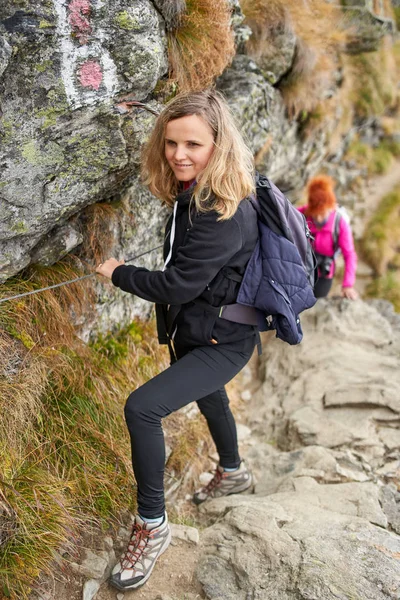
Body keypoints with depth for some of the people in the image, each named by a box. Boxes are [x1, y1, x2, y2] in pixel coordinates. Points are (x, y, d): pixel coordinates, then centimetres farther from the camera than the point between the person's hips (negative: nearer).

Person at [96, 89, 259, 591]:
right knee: (209, 397, 30)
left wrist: (118, 273, -13)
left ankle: (152, 526, -1)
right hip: (194, 331, 9)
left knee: (141, 408, -21)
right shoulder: (192, 193, -2)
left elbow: (176, 285, -26)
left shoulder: (225, 213, -29)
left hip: (223, 341, -9)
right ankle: (233, 473, 59)